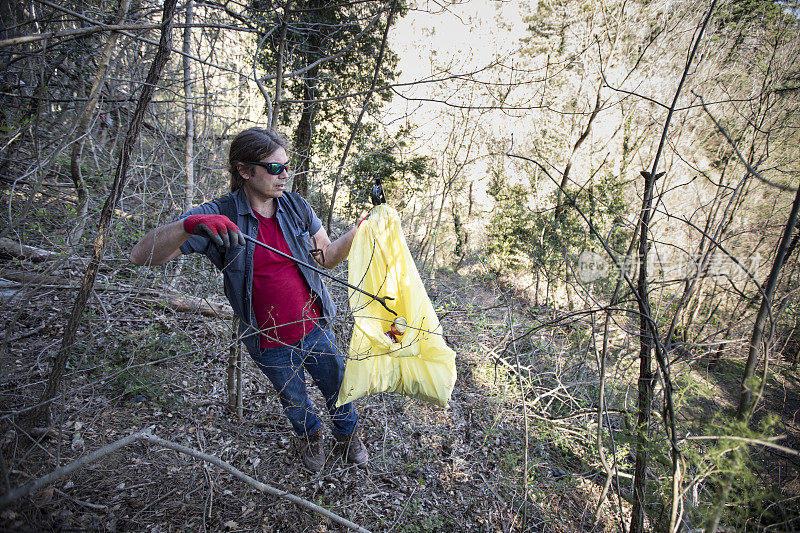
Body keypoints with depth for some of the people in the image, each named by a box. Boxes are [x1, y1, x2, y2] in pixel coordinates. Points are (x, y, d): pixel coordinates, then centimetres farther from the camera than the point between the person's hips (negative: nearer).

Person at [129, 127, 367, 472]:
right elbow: (141, 256, -25)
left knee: (338, 389, 22)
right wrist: (190, 224, -44)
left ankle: (347, 434, 55)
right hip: (271, 346, -2)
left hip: (315, 330, 2)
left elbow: (327, 258, 0)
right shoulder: (219, 216, -19)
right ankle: (310, 436, 59)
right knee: (294, 400, 25)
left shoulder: (296, 207, -8)